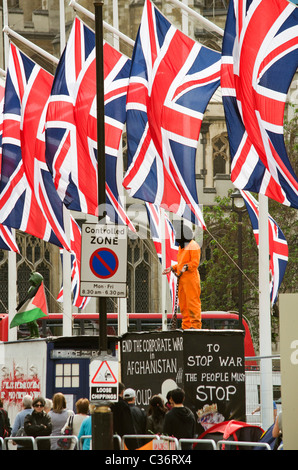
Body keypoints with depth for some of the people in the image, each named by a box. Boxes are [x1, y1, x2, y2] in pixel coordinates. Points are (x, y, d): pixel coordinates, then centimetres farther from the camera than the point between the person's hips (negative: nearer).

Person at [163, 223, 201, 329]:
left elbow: (195, 262, -14)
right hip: (182, 279, 10)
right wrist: (172, 268, 17)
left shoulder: (193, 246, -6)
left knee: (192, 302, -10)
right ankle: (186, 326, 11)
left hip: (191, 278, -10)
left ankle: (195, 324, -11)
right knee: (183, 303, 8)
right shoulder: (181, 247, 22)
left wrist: (185, 267, -28)